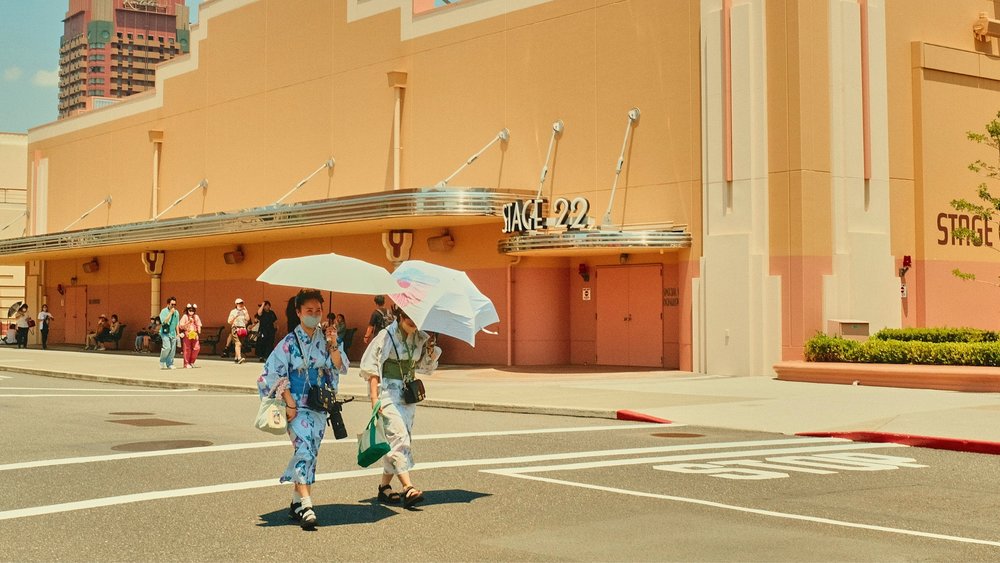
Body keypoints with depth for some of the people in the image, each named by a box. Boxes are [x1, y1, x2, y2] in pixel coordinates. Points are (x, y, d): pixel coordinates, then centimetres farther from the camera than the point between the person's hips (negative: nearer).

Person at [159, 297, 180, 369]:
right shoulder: (164, 311, -6)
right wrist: (170, 313, -20)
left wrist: (178, 334, 18)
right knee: (167, 347, -19)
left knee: (172, 350, 1)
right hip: (165, 333, -6)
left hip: (173, 333, 6)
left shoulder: (176, 312, 12)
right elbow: (164, 321, -21)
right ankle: (162, 362, 0)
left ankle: (170, 364, 9)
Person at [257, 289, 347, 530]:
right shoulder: (290, 342, -5)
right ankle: (306, 506, -21)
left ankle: (296, 502, 20)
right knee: (304, 449, -17)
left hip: (319, 406, 5)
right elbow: (276, 374, -6)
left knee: (309, 453, 8)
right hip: (297, 406, -5)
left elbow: (339, 368, -1)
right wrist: (289, 402, -12)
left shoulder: (324, 340, 7)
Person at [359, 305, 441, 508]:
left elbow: (427, 367, 20)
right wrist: (374, 397, -16)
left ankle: (384, 486, 18)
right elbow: (371, 367, -10)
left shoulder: (420, 338, 8)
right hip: (387, 392, -7)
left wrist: (432, 352, -1)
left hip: (408, 393, 7)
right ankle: (408, 488, -23)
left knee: (400, 440, 7)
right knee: (399, 436, -17)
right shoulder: (387, 336, -10)